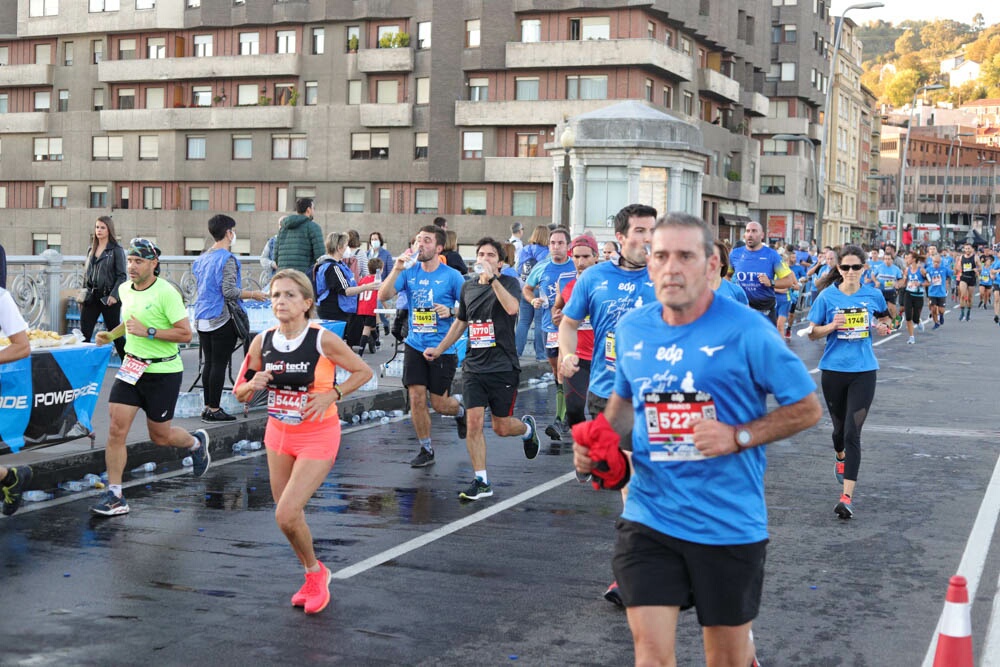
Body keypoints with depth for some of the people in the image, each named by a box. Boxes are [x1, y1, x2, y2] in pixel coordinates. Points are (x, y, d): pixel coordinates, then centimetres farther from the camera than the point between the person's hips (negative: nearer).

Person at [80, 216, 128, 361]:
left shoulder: (116, 250, -5)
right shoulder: (91, 249, 13)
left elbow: (122, 276, -8)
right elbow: (86, 273, 18)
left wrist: (114, 295, -16)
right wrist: (83, 294, 13)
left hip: (108, 298, -5)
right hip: (91, 297, 5)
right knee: (84, 334, -1)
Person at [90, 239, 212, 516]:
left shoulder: (166, 293, -16)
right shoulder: (125, 290, 6)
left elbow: (186, 334, -20)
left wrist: (148, 331, -25)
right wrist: (111, 335, 9)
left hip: (163, 371, -6)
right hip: (131, 367, 6)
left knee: (159, 436, 8)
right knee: (116, 429, -7)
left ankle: (196, 442, 42)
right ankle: (114, 495, -1)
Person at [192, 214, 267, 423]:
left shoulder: (201, 258, 12)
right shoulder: (227, 259, -13)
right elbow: (229, 292, -20)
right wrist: (253, 294, -7)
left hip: (202, 318, 8)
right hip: (221, 320, -8)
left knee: (208, 363, 12)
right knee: (219, 364, -2)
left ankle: (208, 406, 17)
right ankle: (214, 410, 2)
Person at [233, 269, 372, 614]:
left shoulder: (323, 340, -18)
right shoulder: (262, 342, -5)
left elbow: (364, 371, -5)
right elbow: (241, 394, 4)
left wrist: (331, 395, -18)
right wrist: (253, 384, -19)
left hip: (317, 437, -5)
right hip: (278, 434, 5)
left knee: (286, 515, -15)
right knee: (287, 516, 13)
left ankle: (316, 571, 14)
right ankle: (313, 579, 37)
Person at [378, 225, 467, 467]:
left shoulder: (452, 276, -6)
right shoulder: (410, 272, 3)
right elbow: (383, 296, -8)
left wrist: (451, 312, -21)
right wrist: (397, 269, -19)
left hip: (443, 348, -3)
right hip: (415, 345, 3)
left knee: (439, 403, 3)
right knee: (416, 397, -2)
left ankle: (460, 411, 39)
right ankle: (426, 449, 14)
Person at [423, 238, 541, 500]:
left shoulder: (509, 282, -4)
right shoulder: (468, 287, 11)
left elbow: (512, 308, -27)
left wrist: (493, 278, -29)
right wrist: (439, 349, 22)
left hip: (503, 367, -4)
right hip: (474, 367, 4)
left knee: (501, 427, 5)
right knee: (474, 422, -8)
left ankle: (527, 427, 40)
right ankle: (481, 481, 1)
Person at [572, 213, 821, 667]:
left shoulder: (746, 330, -12)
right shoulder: (631, 329, 2)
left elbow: (806, 408, -6)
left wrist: (738, 437, -19)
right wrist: (600, 440, 0)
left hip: (728, 522, -2)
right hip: (649, 516, 3)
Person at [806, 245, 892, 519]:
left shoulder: (874, 296, 1)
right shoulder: (827, 296, -3)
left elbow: (885, 319, 19)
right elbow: (812, 333, 1)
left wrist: (883, 327, -3)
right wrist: (832, 326, -18)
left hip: (863, 372, -1)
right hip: (833, 371, 1)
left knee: (853, 432, -11)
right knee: (840, 426, 17)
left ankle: (847, 496, -13)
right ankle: (840, 458, 53)